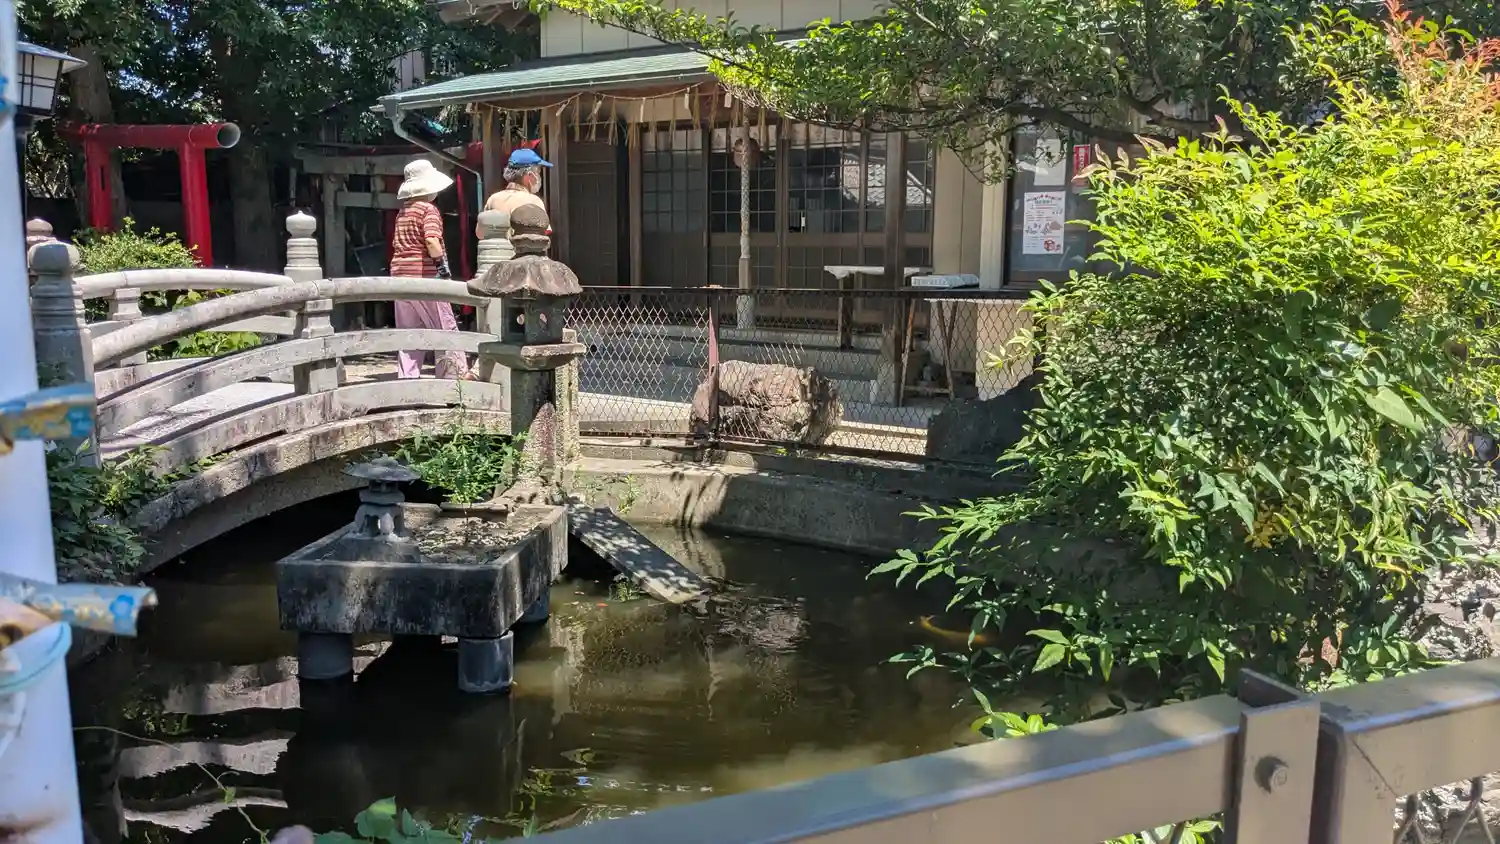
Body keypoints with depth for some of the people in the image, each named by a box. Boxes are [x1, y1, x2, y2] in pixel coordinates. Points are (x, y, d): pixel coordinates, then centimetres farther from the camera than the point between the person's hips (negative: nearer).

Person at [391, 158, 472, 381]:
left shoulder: (402, 212, 17)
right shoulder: (429, 209, -8)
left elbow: (397, 244, 19)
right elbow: (431, 240, -22)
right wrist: (442, 264, -15)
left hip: (400, 273, 8)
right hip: (424, 274, -8)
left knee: (408, 329, 10)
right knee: (445, 326, -1)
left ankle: (408, 375, 9)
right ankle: (457, 372, 0)